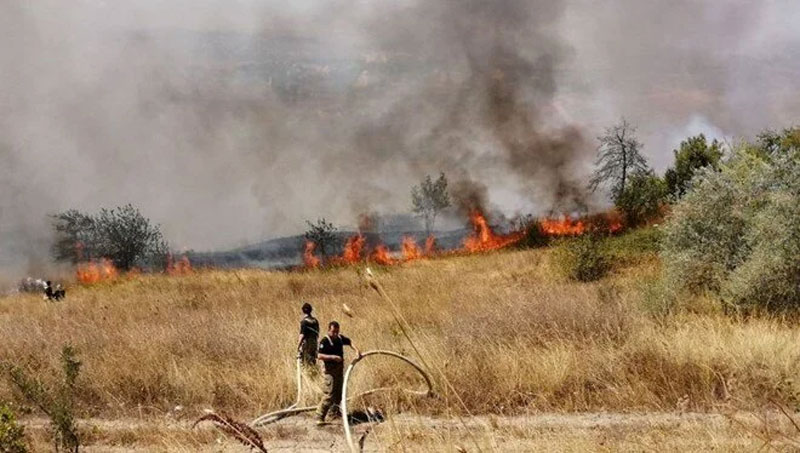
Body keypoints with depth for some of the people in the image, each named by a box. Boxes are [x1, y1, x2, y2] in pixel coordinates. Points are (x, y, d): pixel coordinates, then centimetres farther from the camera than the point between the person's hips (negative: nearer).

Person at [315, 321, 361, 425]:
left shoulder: (340, 338, 6)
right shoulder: (325, 341, -16)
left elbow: (349, 342, 24)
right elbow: (319, 356, -24)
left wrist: (356, 350, 7)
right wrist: (333, 357, -32)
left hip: (340, 369, 8)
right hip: (330, 370, -8)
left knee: (339, 392, 18)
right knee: (329, 394, -14)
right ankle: (319, 417, -12)